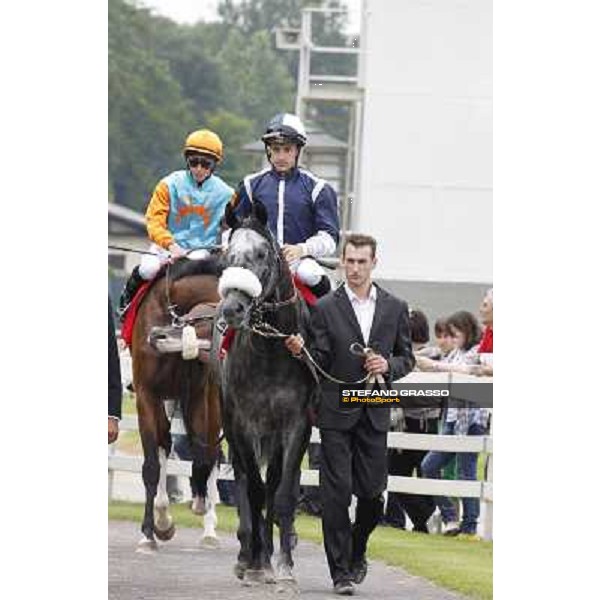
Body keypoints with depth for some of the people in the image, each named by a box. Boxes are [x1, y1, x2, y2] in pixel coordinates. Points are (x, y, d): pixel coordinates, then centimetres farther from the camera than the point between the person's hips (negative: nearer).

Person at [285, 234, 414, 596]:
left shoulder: (395, 308, 7)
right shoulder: (326, 308, 1)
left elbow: (407, 359, 12)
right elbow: (320, 362, -1)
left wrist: (388, 366, -9)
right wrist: (300, 351, -22)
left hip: (375, 415, 2)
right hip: (337, 413, -2)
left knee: (373, 492, 3)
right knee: (337, 493, -6)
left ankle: (356, 553, 29)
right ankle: (341, 570, -1)